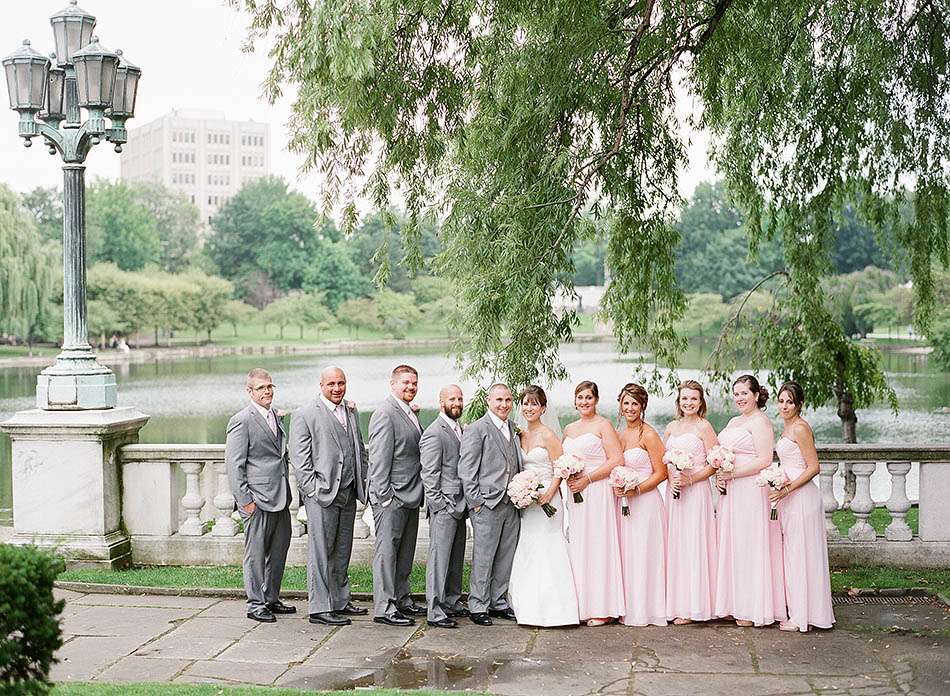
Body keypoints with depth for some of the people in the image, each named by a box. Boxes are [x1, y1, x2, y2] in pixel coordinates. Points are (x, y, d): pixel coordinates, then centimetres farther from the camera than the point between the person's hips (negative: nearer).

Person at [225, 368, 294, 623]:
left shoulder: (275, 417, 15)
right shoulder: (241, 421, -10)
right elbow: (234, 465, -12)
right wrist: (245, 499, -16)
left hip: (280, 498, 8)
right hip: (258, 500, -8)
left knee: (279, 549, 13)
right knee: (256, 552, 0)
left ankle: (271, 598, 24)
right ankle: (255, 604, 8)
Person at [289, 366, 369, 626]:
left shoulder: (351, 413, 15)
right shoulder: (304, 415, -5)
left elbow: (360, 449, 21)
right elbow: (299, 457, -8)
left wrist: (364, 482, 10)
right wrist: (313, 489, -14)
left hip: (348, 493, 7)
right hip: (322, 493, -7)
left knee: (342, 551, 14)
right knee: (321, 552, -3)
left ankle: (340, 601, 24)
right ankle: (320, 608, 0)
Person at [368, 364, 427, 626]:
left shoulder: (410, 414, 16)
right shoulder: (385, 414, -13)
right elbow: (379, 459, -17)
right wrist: (383, 496, -19)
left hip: (410, 496, 9)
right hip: (392, 496, -9)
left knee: (405, 552, 16)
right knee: (387, 551, -5)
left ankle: (402, 600, 25)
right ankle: (384, 608, -2)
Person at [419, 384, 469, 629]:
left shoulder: (459, 429, 15)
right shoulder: (434, 433, -13)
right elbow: (429, 476, -15)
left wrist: (466, 503, 14)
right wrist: (442, 506, -17)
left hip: (459, 506, 9)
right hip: (444, 507, -9)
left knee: (456, 558, 16)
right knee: (439, 558, -5)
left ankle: (452, 602, 26)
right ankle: (434, 611, -1)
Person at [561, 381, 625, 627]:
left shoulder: (603, 426, -3)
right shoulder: (569, 429, 17)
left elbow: (617, 460, -11)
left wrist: (586, 479, -14)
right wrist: (567, 476, 2)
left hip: (597, 493, -6)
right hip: (574, 493, 7)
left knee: (597, 546, -7)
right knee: (576, 548, 4)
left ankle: (602, 608, -3)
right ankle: (580, 606, 8)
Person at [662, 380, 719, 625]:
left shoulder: (703, 427, -4)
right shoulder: (671, 427, 13)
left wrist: (689, 479, -15)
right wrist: (671, 480, -4)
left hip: (696, 492, -6)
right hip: (673, 492, 6)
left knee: (692, 545, -4)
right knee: (674, 544, 5)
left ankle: (691, 607, 0)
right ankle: (675, 603, 10)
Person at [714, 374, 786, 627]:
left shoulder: (760, 422, -9)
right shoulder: (734, 422, 18)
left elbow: (764, 461, -17)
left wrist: (731, 474, -16)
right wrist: (719, 475, 3)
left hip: (751, 491, -9)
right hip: (731, 492, 9)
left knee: (750, 546, -4)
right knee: (732, 545, 9)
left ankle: (753, 609, 2)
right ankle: (736, 604, 14)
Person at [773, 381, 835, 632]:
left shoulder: (800, 428, -13)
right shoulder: (788, 427, 15)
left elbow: (814, 467, -17)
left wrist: (787, 490, -20)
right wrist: (782, 490, 13)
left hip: (801, 497, -10)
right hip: (790, 497, 10)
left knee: (799, 553, -4)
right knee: (791, 552, 12)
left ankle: (801, 617, 2)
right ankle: (795, 610, 19)